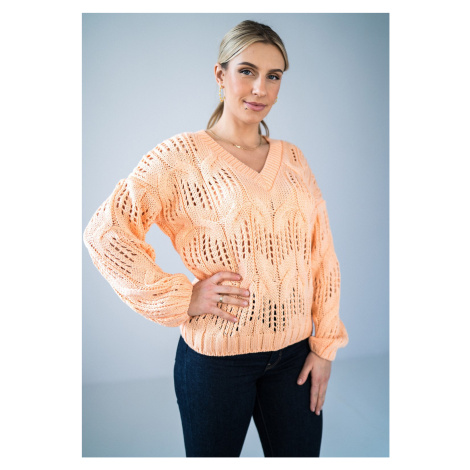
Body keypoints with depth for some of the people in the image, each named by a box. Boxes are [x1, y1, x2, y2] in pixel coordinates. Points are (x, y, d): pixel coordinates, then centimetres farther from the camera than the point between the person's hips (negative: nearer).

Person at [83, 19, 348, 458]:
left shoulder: (293, 159, 7)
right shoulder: (183, 154, -8)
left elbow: (322, 251, 7)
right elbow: (104, 231, -14)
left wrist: (326, 344, 3)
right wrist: (182, 299, -15)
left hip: (294, 354, 4)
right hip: (216, 358, -4)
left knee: (301, 451, 16)